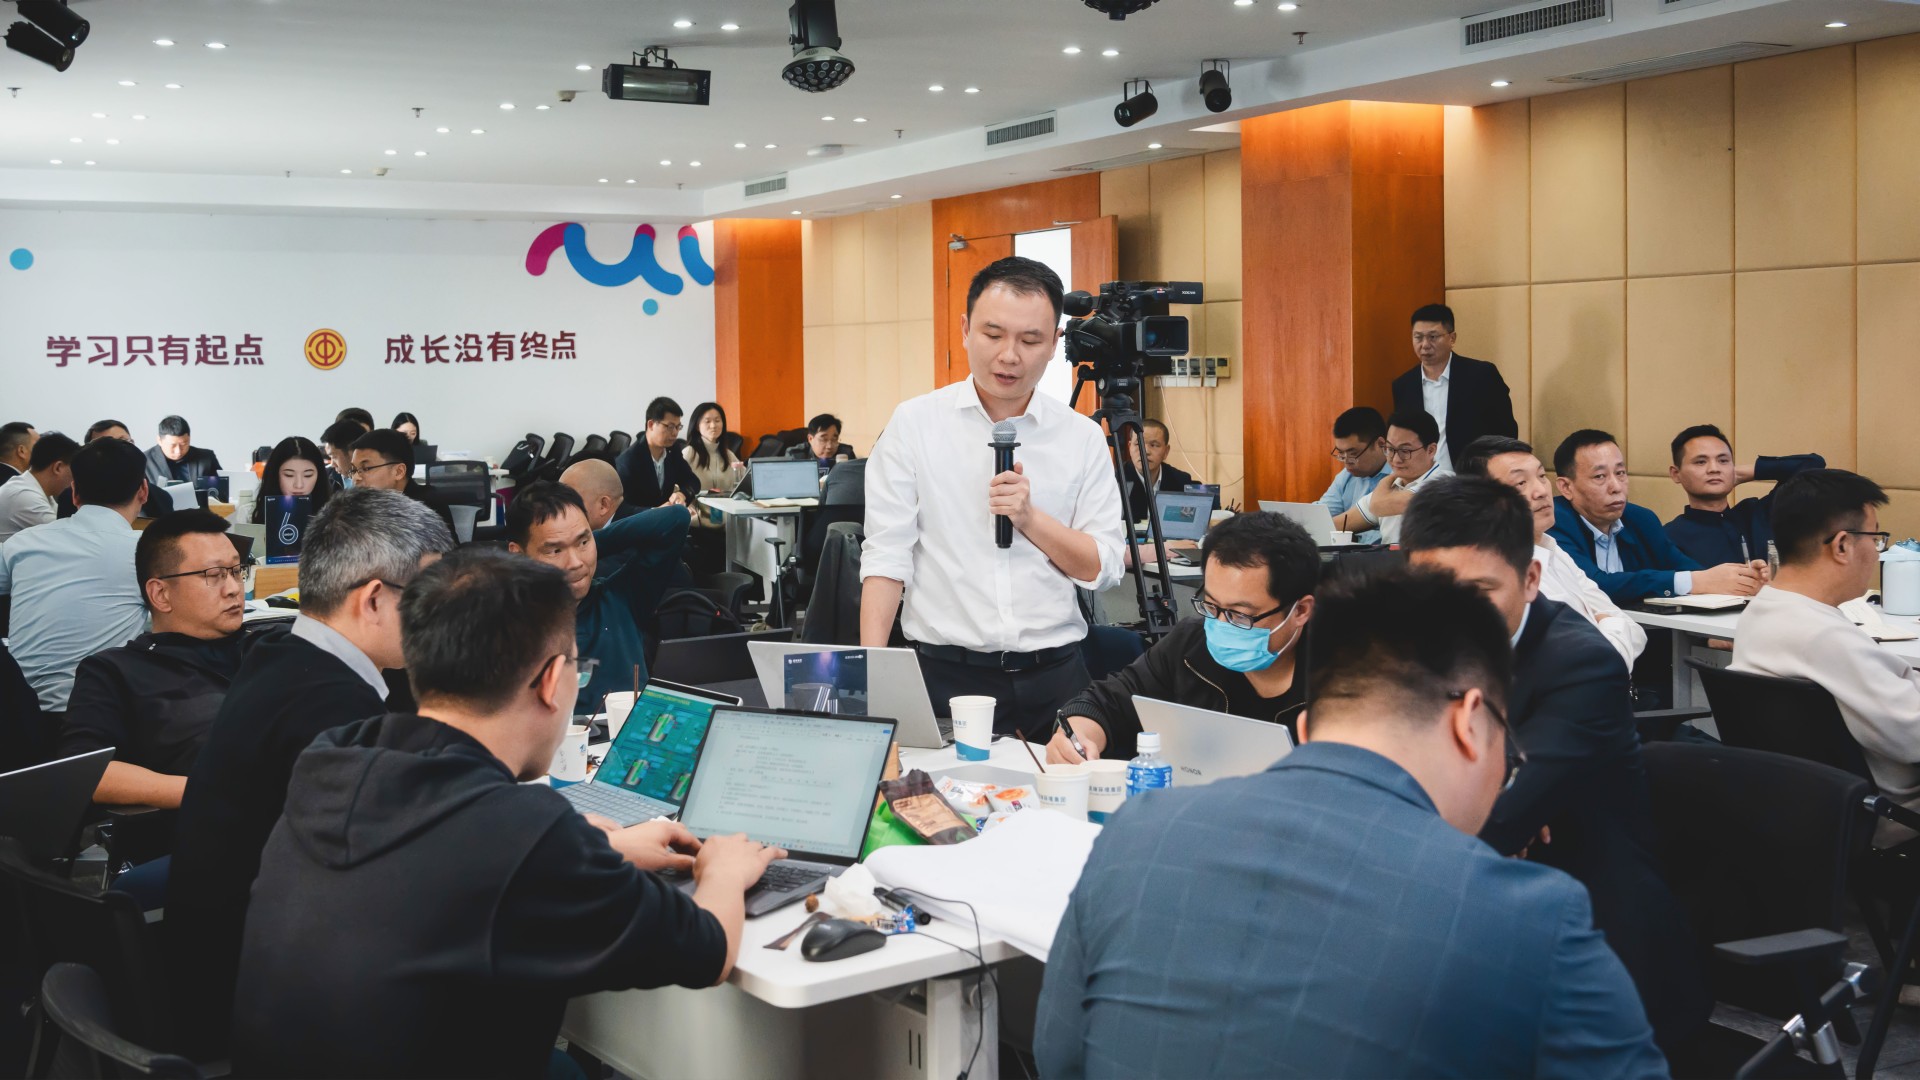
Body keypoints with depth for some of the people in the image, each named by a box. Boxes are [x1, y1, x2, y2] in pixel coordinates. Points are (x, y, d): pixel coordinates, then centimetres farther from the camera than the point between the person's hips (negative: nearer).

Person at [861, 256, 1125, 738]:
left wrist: (1030, 519, -12)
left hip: (1053, 679, 2)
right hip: (945, 675, -1)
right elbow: (886, 556, -3)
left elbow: (1103, 567, 4)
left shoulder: (1082, 437, 7)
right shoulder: (914, 424, 2)